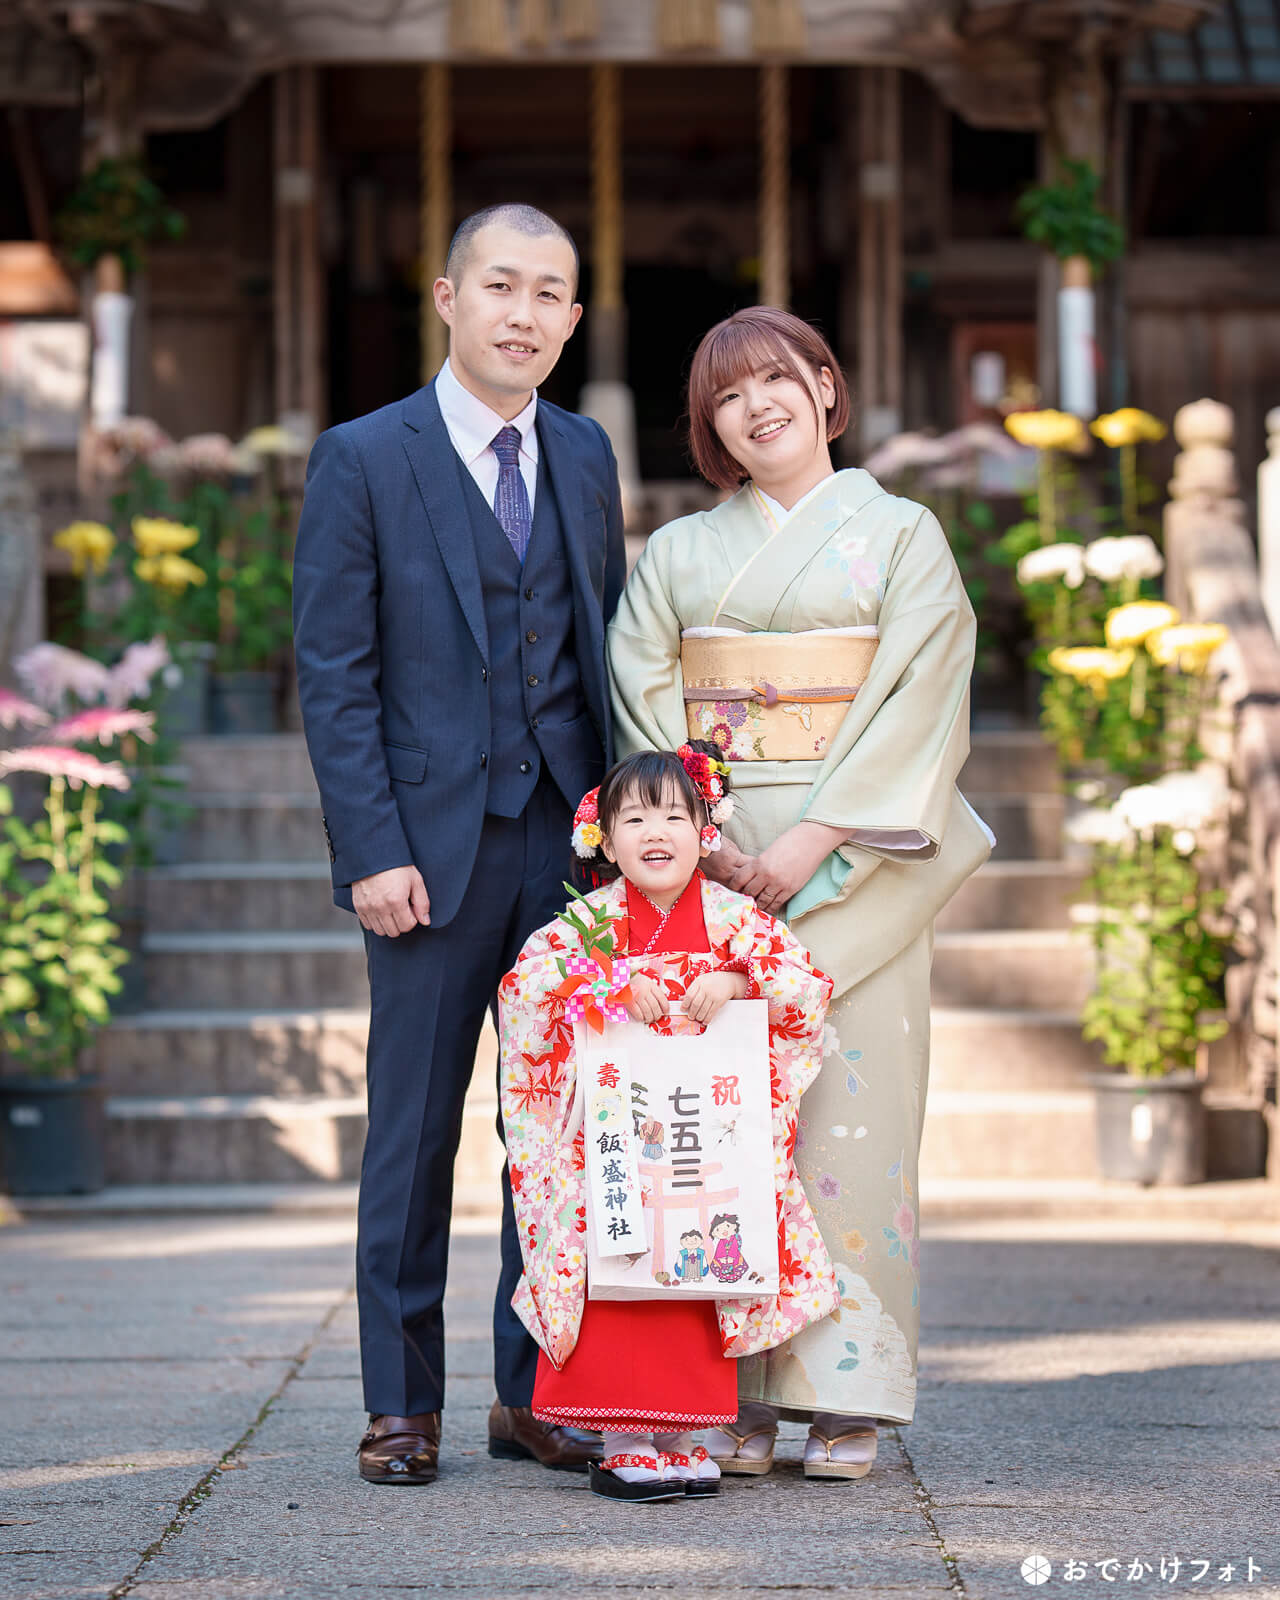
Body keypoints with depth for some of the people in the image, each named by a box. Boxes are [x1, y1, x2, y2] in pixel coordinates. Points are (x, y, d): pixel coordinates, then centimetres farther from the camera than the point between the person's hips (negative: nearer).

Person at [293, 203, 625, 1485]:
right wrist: (374, 850, -12)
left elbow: (604, 647, 15)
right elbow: (333, 673, -5)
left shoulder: (585, 457, 12)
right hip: (432, 846, -4)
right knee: (414, 1128, 3)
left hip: (567, 837, 4)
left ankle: (537, 1392, 15)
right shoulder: (362, 460, -2)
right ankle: (403, 1405, 12)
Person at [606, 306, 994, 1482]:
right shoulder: (678, 552, 14)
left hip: (851, 863, -2)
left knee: (848, 1105, -6)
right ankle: (739, 1395, 2)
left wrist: (810, 843, -14)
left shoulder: (902, 536, 6)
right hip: (707, 859, 2)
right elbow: (643, 698, 5)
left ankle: (845, 1395, -1)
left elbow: (915, 701, -5)